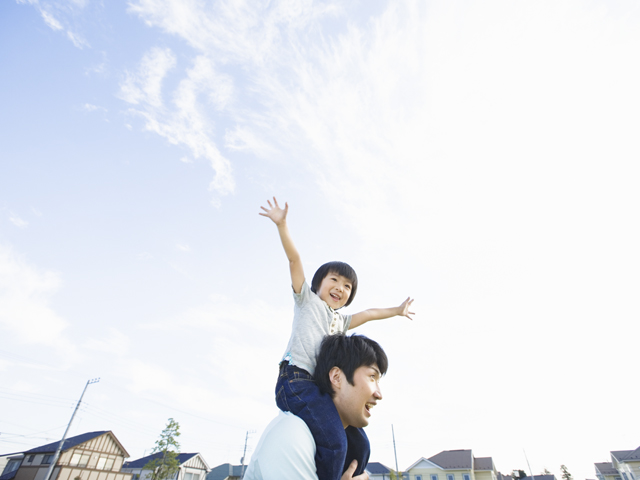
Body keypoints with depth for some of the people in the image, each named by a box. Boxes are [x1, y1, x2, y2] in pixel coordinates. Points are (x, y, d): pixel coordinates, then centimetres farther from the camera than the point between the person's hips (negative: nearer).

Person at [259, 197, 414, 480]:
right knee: (334, 442, -25)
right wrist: (281, 224, -9)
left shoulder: (340, 321, 25)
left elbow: (368, 313, 40)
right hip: (296, 379, -8)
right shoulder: (307, 299, 8)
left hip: (321, 388, 8)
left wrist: (396, 310, 49)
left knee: (359, 445, 8)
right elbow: (294, 258, -2)